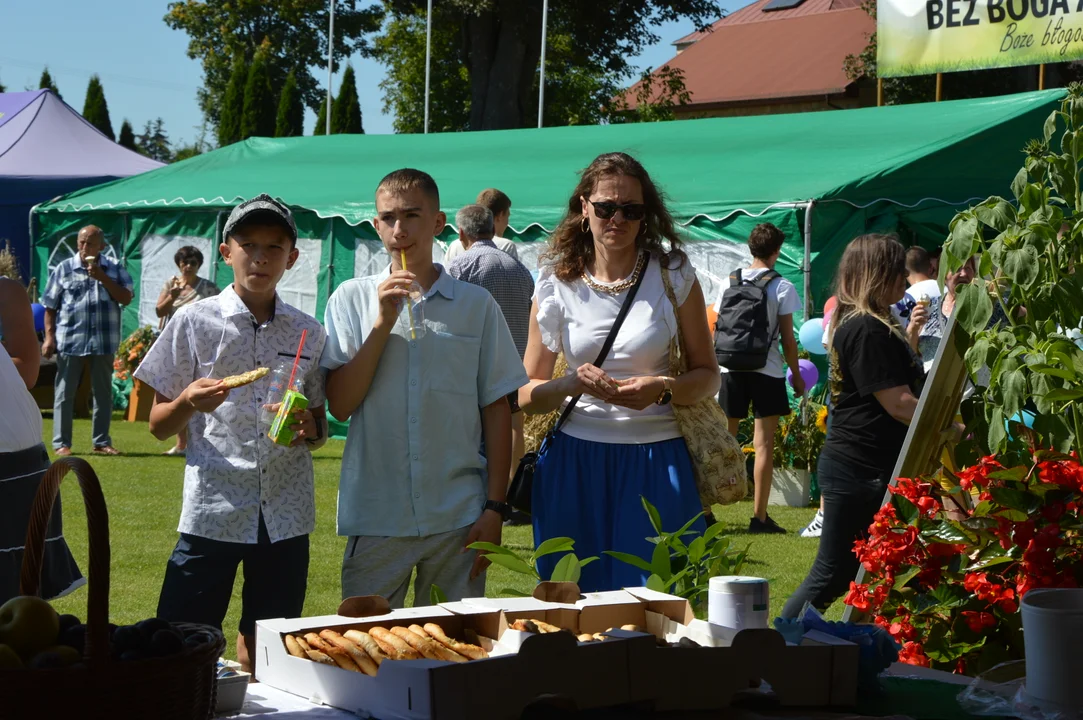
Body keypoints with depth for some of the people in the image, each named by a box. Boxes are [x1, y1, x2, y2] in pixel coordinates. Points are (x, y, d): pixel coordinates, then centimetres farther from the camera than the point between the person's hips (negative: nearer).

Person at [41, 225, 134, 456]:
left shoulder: (114, 268, 6)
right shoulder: (64, 268, 2)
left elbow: (126, 298, -4)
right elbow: (50, 307, 3)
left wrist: (102, 277, -11)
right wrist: (49, 337, -5)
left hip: (103, 342, 2)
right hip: (69, 341, -2)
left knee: (103, 393, 8)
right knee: (65, 393, 1)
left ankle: (101, 442, 17)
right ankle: (61, 443, 5)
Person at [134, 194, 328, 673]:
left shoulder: (308, 333, 8)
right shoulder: (194, 321, 0)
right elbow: (159, 426, 4)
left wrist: (310, 430, -5)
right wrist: (188, 402, -17)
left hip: (286, 515, 3)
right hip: (212, 509, -3)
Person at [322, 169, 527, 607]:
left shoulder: (476, 305, 4)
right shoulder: (352, 300, 4)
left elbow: (496, 410, 6)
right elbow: (339, 404, -3)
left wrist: (495, 507, 0)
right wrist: (384, 321, -10)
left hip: (459, 519, 0)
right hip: (374, 517, 0)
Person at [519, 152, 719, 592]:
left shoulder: (675, 276, 2)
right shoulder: (556, 285, 4)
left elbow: (708, 376, 6)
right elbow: (526, 394, 6)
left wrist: (662, 389, -14)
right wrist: (572, 384, -14)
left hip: (656, 460, -1)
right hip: (576, 463, 1)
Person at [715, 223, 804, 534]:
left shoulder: (730, 283, 5)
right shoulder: (781, 287, -6)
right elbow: (787, 338, -6)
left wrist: (716, 367, 17)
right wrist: (796, 375, 4)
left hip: (731, 368, 4)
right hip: (767, 371, -3)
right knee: (764, 443, 1)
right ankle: (759, 517, 1)